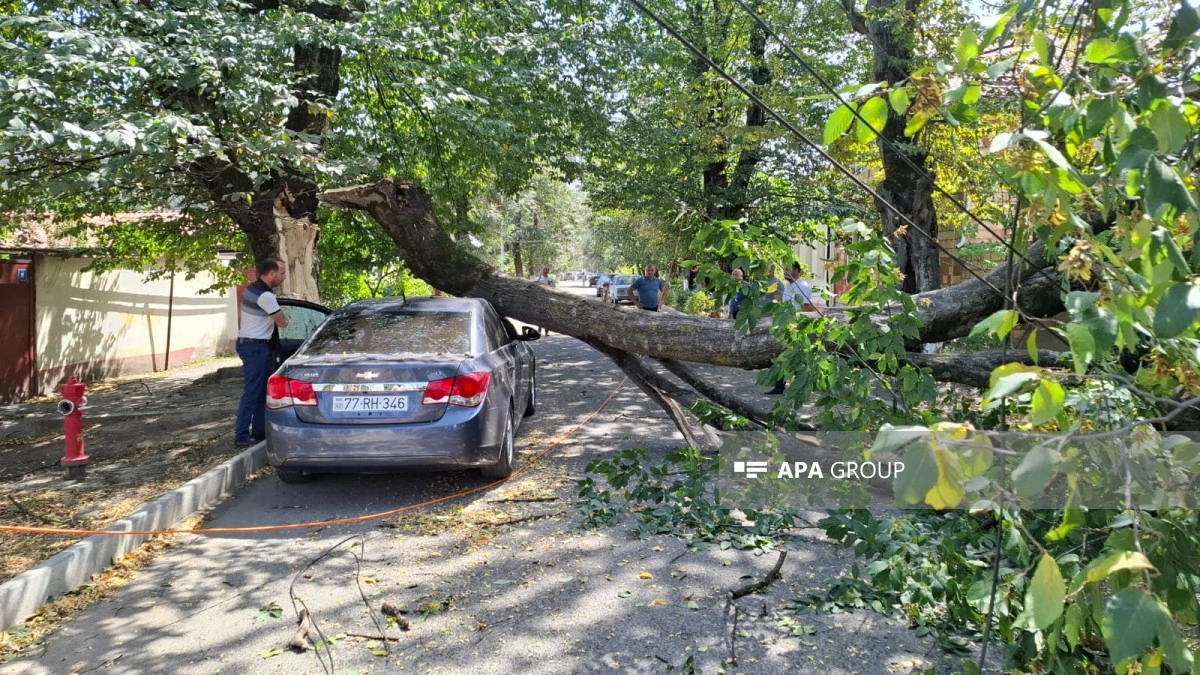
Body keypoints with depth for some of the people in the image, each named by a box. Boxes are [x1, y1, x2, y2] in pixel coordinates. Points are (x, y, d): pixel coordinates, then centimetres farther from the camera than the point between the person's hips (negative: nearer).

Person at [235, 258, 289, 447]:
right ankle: (241, 436, -6)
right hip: (255, 347, -10)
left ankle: (259, 431, 18)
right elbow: (283, 323, -9)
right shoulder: (265, 296, -20)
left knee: (261, 390, 13)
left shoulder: (253, 288, 10)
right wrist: (282, 318, 11)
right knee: (252, 391, -8)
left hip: (251, 344, 10)